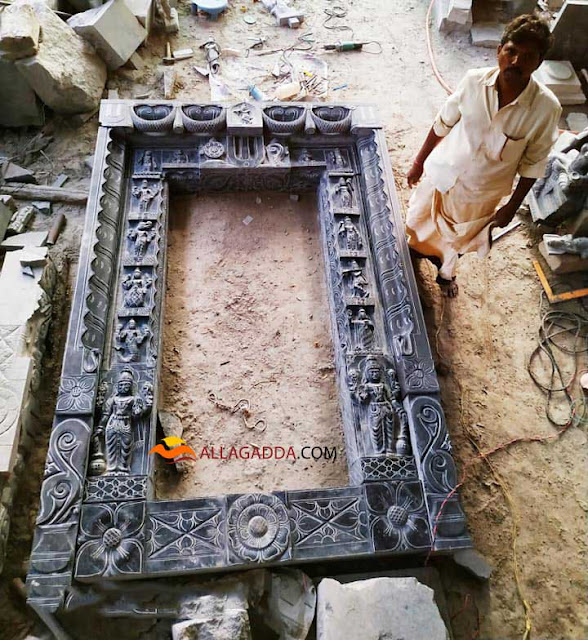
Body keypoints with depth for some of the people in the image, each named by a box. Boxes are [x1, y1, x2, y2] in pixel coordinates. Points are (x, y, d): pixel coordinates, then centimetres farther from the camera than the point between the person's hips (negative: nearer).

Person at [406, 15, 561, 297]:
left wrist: (512, 207, -6)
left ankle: (446, 271, 55)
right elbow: (442, 124, -5)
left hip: (481, 193, -1)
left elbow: (533, 164, -11)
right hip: (441, 173, 1)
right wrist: (418, 163, 2)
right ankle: (418, 248, 60)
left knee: (460, 239, 22)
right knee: (421, 221, 25)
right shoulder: (474, 80, -19)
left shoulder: (546, 107, -22)